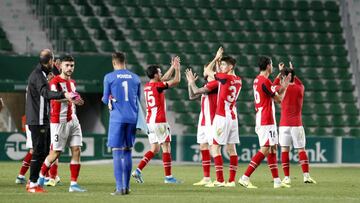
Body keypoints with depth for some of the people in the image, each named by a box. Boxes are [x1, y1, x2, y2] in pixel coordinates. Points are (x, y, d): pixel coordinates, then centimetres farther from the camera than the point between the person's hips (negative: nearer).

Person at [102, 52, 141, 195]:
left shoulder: (109, 77, -2)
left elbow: (106, 100, 4)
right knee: (127, 151, 12)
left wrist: (106, 99, 26)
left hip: (117, 119, -4)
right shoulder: (135, 78, 10)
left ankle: (120, 188, -10)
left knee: (117, 152, -4)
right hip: (132, 118, 4)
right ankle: (126, 186, 13)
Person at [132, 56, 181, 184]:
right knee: (166, 147, -1)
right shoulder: (158, 86, -12)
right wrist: (177, 68, 7)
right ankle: (168, 176, 0)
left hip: (149, 121, 8)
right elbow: (176, 81, -7)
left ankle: (138, 170, 0)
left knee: (155, 149, 11)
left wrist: (173, 67, 27)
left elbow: (164, 79, 26)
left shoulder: (147, 86, 11)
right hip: (159, 121, -8)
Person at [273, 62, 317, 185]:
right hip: (297, 124, 2)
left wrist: (280, 72, 25)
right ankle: (306, 175, -6)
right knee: (301, 150, 4)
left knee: (284, 150, 2)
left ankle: (287, 178, -2)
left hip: (284, 125, -2)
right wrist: (293, 73, 33)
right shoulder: (300, 88, 3)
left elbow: (273, 87, 19)